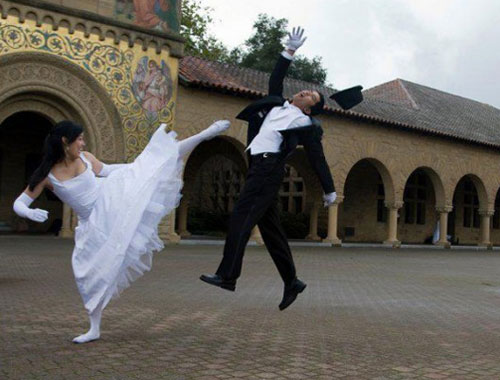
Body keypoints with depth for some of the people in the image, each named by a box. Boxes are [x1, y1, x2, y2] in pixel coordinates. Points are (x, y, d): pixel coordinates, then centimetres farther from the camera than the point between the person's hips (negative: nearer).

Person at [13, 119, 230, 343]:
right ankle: (94, 329, 12)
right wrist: (30, 213, -31)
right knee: (90, 272, -3)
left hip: (111, 199, 2)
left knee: (152, 166, -7)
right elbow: (19, 204, -9)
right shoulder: (45, 175, -12)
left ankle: (206, 134, -6)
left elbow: (105, 170, 14)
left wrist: (137, 168, 18)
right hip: (93, 223, -1)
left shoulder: (85, 157, -3)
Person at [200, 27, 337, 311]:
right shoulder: (278, 104, 22)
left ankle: (227, 275, -19)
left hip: (269, 168, -8)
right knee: (270, 227, 7)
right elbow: (276, 79, 31)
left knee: (241, 217, -17)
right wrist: (291, 51, 29)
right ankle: (291, 282, 12)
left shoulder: (307, 125, 4)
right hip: (259, 167, 8)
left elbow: (318, 159, 5)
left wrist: (330, 191, 8)